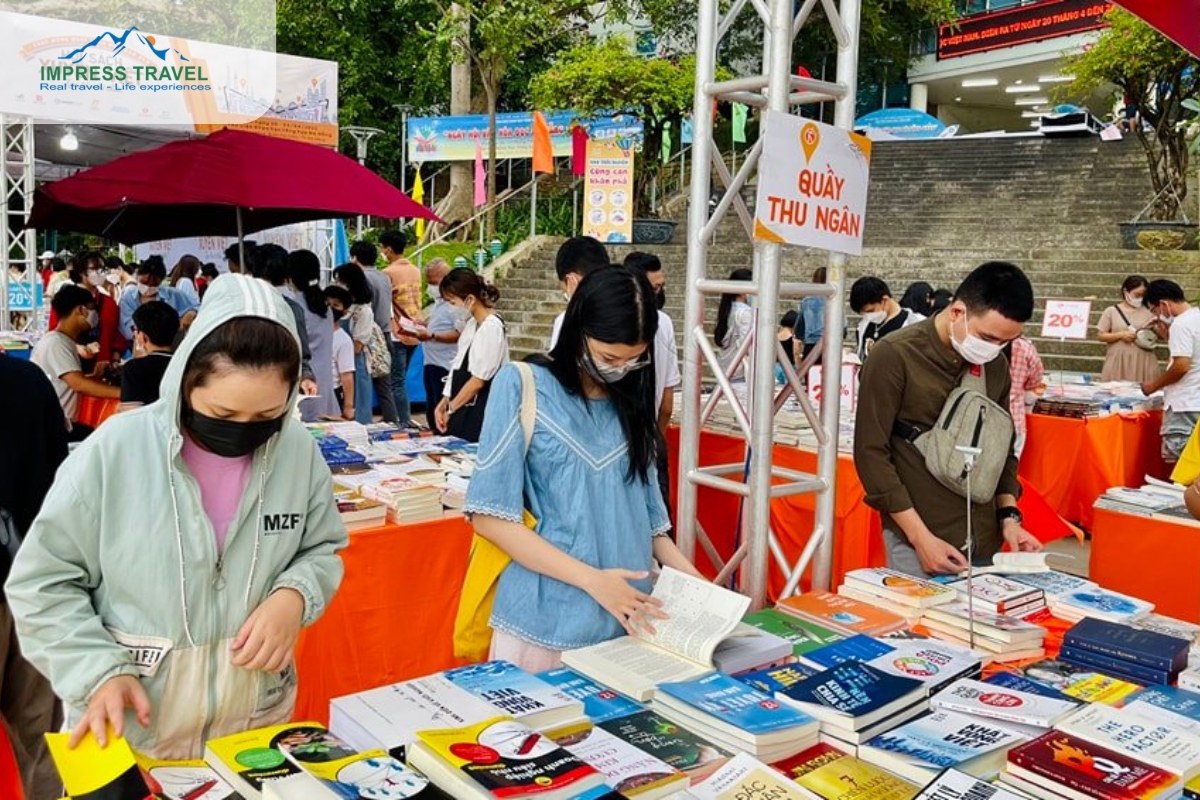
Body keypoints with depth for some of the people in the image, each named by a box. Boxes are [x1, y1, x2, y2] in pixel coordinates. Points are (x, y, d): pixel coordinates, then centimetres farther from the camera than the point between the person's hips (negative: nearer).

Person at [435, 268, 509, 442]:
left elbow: (479, 380, -15)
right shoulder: (471, 324, 11)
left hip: (480, 414, -8)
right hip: (463, 410, 8)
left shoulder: (492, 327, -16)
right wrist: (443, 403, 8)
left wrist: (450, 409, -5)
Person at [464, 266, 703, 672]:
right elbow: (490, 517, -12)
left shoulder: (631, 401, 8)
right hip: (546, 623, -4)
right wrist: (593, 579, -16)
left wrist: (689, 577, -4)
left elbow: (647, 514, 13)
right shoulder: (522, 386, -7)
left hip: (628, 622, 4)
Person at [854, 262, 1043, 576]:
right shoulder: (894, 356, -12)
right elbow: (871, 453, -12)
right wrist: (921, 537, -15)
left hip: (985, 541, 5)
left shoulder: (996, 365, 6)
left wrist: (1009, 515, 3)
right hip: (916, 541, -5)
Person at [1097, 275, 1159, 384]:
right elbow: (1101, 336, 3)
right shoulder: (1111, 311, 4)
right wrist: (1121, 335, -11)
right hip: (1119, 362, -1)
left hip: (1143, 361, 1)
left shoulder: (1148, 312, 9)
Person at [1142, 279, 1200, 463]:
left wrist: (1154, 385, -9)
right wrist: (1167, 336, 15)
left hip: (1184, 404, -9)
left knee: (1177, 460, -5)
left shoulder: (1180, 324, -15)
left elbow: (1181, 366, -21)